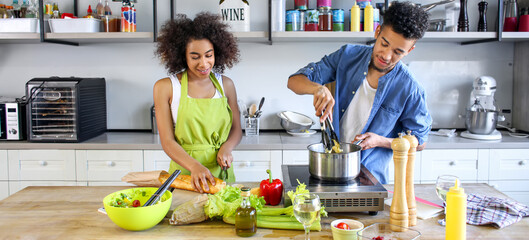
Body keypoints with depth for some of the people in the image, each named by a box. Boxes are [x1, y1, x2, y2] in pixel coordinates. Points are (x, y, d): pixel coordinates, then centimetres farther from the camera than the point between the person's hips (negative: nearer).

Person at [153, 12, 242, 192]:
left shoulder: (225, 85, 9)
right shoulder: (166, 88, 0)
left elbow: (236, 130, 17)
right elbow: (167, 141, -4)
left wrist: (226, 148, -5)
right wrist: (194, 166, -20)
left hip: (220, 173, 2)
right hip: (184, 171, -2)